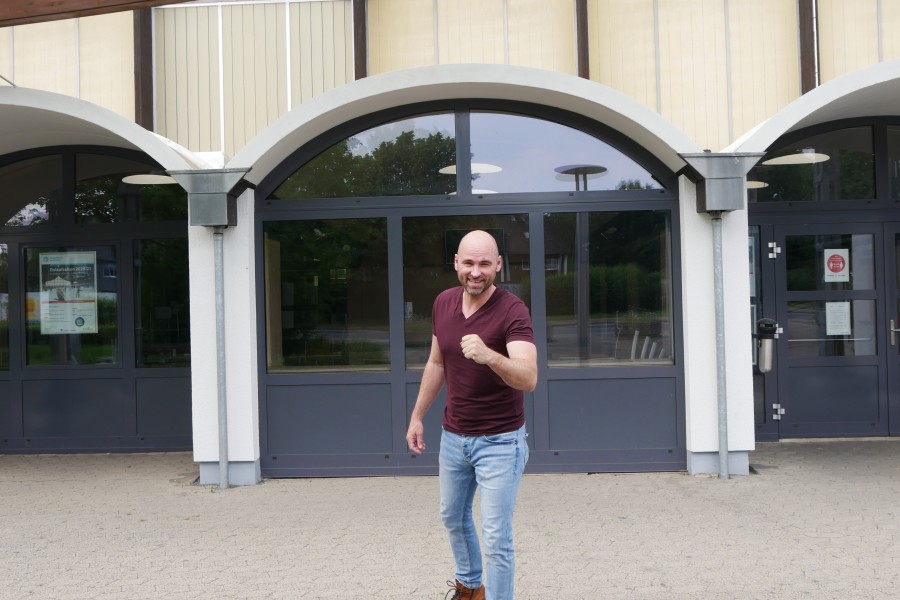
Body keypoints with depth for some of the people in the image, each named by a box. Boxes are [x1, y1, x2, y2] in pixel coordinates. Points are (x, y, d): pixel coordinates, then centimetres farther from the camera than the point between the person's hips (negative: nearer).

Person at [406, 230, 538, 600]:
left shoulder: (512, 310, -21)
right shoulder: (443, 304, -2)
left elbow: (529, 379, -34)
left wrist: (488, 355, -52)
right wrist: (417, 416, 15)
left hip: (499, 441, -7)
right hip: (453, 436, 7)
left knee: (496, 537, -5)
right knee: (453, 517, 25)